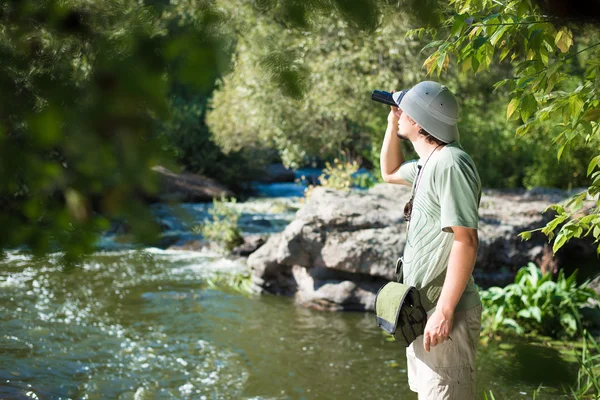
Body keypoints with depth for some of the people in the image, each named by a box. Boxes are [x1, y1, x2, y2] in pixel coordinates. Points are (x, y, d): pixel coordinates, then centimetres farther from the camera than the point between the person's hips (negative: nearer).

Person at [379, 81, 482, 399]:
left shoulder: (449, 164, -20)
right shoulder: (428, 163, 10)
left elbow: (466, 241, -24)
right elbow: (390, 173, 32)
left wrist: (444, 312, -25)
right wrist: (392, 123, 16)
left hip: (442, 313, -10)